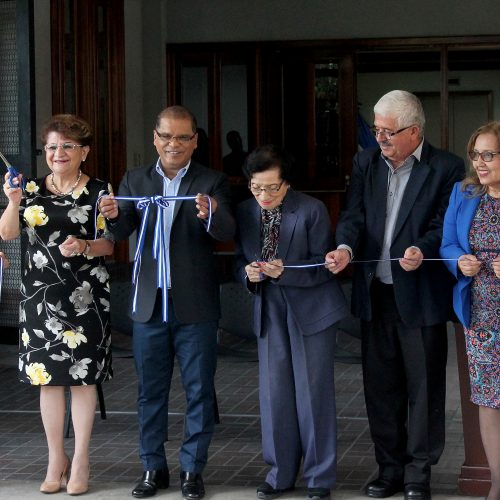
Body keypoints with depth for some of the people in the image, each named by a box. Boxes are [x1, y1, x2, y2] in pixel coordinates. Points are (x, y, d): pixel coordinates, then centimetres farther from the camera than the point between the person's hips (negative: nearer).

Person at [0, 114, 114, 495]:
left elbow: (109, 243, 1)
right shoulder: (31, 190, 6)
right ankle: (56, 459, 16)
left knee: (82, 376, 2)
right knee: (47, 377, 6)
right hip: (40, 296, 2)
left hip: (85, 297, -2)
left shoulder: (99, 192, 0)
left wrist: (85, 246, -19)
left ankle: (80, 461, 12)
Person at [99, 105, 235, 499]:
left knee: (199, 391, 4)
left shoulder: (212, 182, -1)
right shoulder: (135, 181, 7)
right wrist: (114, 215, -27)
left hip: (195, 305, -2)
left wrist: (211, 214, -38)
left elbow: (227, 232, -15)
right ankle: (154, 467, 19)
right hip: (150, 303, 2)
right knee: (150, 390, 9)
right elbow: (123, 231, -4)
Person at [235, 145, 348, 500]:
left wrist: (285, 272, -27)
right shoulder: (245, 212, 0)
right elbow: (241, 260, 9)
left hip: (311, 310, -4)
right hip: (270, 311, 4)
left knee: (313, 393, 1)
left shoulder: (312, 210, -12)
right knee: (274, 394, 8)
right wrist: (249, 273, -14)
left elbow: (321, 267, -11)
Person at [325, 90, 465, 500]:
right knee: (380, 385, 12)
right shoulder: (366, 163, 7)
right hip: (376, 293, 5)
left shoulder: (446, 168, -7)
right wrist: (346, 247, -18)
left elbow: (445, 226, -9)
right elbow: (354, 215, 2)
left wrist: (422, 250, -28)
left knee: (424, 385, 3)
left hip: (420, 296, -5)